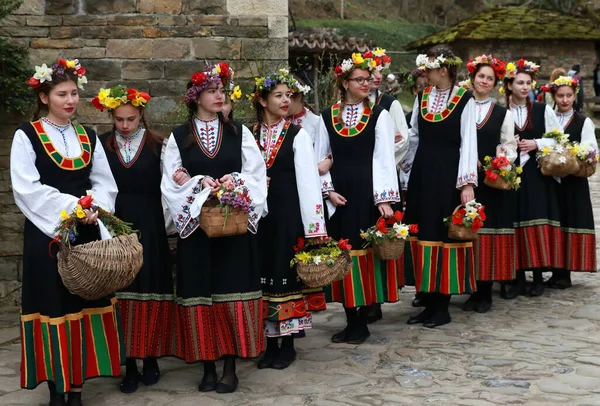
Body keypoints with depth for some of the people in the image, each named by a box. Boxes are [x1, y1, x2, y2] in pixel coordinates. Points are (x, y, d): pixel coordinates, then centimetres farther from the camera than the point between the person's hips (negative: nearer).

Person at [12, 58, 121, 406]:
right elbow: (27, 189, -12)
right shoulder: (26, 136, -4)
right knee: (53, 308, 0)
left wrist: (94, 208, -12)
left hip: (87, 233, 4)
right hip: (46, 234, -4)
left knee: (84, 306, 6)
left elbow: (105, 183, 8)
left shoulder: (89, 137, 11)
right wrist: (71, 205, -17)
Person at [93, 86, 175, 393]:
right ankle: (129, 364, 8)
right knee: (121, 292, 2)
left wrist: (167, 225, -8)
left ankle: (150, 358, 18)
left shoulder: (156, 145, 2)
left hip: (149, 227, 0)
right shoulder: (101, 145, 4)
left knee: (150, 290, 4)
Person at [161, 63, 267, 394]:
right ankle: (208, 365, 11)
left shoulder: (239, 133, 8)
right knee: (200, 292, 2)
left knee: (233, 290, -1)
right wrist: (200, 183, -15)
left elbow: (257, 174, 3)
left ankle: (230, 366, 6)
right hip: (196, 223, 0)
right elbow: (172, 182, 0)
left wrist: (236, 180, -16)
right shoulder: (178, 137, 5)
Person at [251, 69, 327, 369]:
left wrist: (314, 227, -11)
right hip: (258, 215, 3)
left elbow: (308, 182, -6)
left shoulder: (298, 135, -2)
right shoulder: (249, 135, 5)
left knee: (288, 274, 3)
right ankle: (270, 342, 19)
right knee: (264, 274, 8)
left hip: (288, 214, -3)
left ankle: (288, 344, 15)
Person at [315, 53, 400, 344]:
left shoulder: (379, 115, 0)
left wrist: (384, 198, -14)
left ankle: (362, 322, 10)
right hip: (338, 196, 3)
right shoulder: (327, 117, 7)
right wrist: (328, 190, -5)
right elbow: (320, 159, 8)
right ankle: (350, 320, 16)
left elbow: (384, 158, -6)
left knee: (366, 252, 0)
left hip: (367, 193, -2)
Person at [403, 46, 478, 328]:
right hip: (422, 172, 5)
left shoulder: (464, 100, -6)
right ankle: (430, 302, 15)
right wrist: (409, 170, 13)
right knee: (424, 235, 7)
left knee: (445, 235, -1)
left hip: (448, 174, -5)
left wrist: (467, 182, -15)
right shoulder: (422, 98, 9)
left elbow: (468, 142, -9)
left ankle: (442, 307, 7)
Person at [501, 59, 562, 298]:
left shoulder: (543, 110, 5)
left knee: (537, 224, -2)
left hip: (537, 174, 0)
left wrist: (536, 144, -7)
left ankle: (538, 277, 8)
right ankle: (519, 279, 7)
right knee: (515, 225, 0)